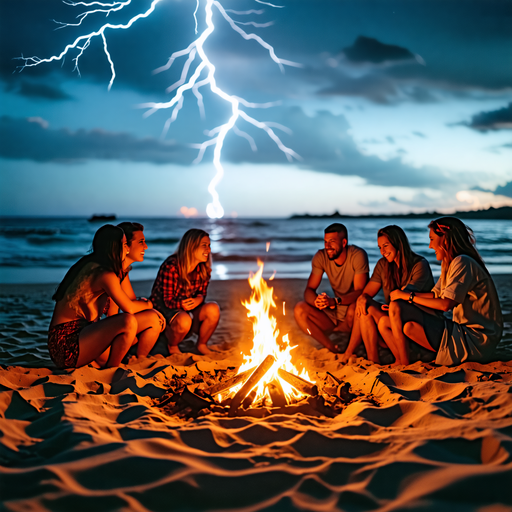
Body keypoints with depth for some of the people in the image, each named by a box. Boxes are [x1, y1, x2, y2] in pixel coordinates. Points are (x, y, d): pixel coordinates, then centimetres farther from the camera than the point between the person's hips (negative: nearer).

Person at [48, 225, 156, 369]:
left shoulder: (88, 265, 13)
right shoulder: (105, 275, -17)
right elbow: (129, 308, -7)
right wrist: (147, 304, 12)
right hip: (67, 346, -10)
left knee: (131, 338, 18)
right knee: (128, 322, -25)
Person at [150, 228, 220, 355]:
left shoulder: (204, 269, -4)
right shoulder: (171, 267, -23)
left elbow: (202, 293, 2)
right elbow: (168, 300, -19)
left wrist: (199, 299, -25)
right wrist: (182, 304, -41)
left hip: (189, 311, 6)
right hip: (164, 309, -6)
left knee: (213, 309, -23)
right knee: (184, 320, -38)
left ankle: (201, 345, 1)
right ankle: (172, 346, -3)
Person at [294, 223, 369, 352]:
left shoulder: (358, 255, -18)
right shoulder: (321, 257, -5)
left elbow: (360, 291, -22)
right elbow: (309, 289, -6)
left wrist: (335, 301, -39)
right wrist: (317, 301, -31)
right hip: (335, 313, 5)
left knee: (353, 309, -39)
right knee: (299, 310, -16)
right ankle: (334, 350, -18)